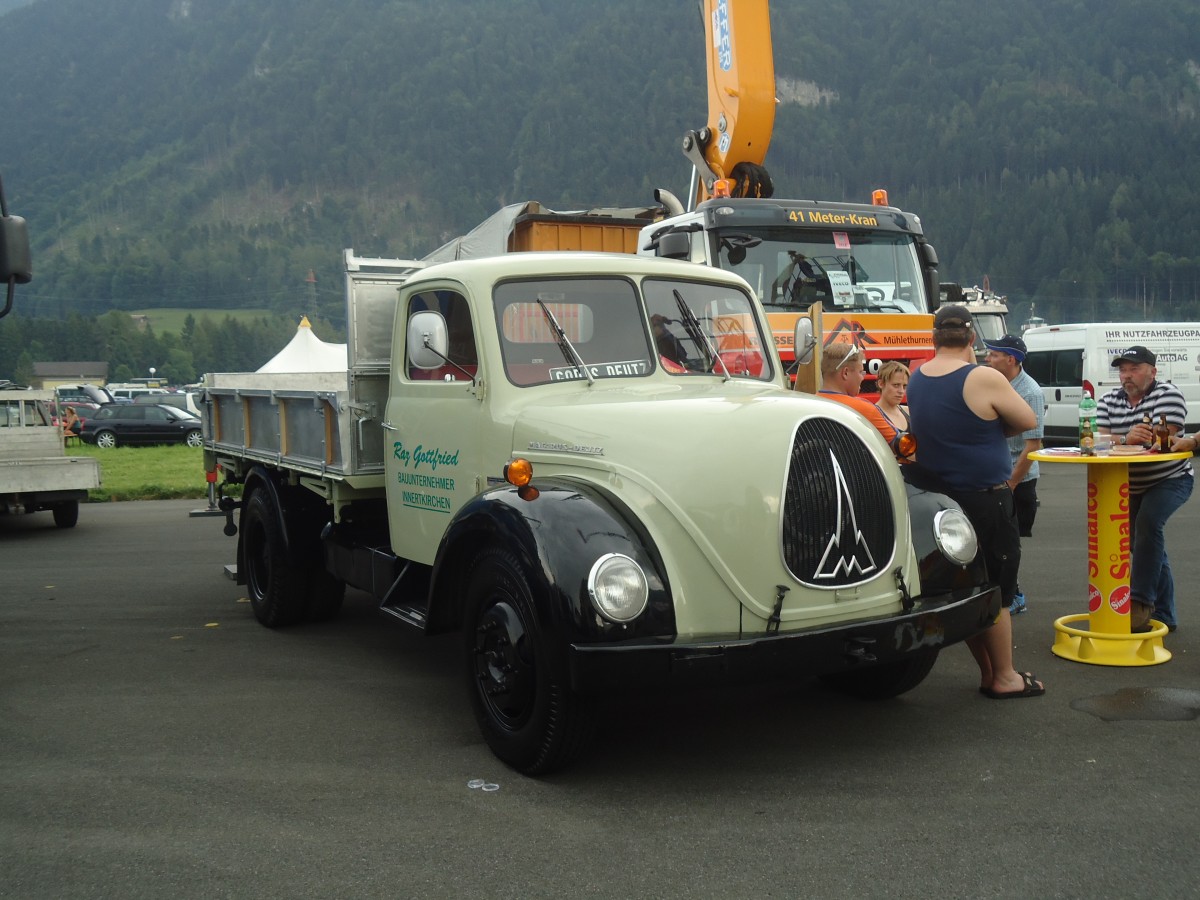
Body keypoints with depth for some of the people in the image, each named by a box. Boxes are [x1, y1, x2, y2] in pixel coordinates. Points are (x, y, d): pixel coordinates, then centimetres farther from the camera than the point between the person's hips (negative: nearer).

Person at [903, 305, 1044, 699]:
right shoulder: (984, 379, -17)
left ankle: (987, 673, 24)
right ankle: (1005, 678, 15)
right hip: (984, 497, -7)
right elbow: (1028, 421, -6)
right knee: (996, 590, 5)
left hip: (935, 493, 7)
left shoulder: (916, 379, 4)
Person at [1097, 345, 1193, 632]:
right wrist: (1127, 438, -31)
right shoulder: (1108, 400, 0)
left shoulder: (1167, 394, -15)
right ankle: (1163, 617, 21)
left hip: (1170, 480, -6)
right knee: (1150, 548, 11)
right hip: (1132, 486, 6)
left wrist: (1124, 440, -23)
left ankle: (1140, 601, -26)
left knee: (1147, 524, -30)